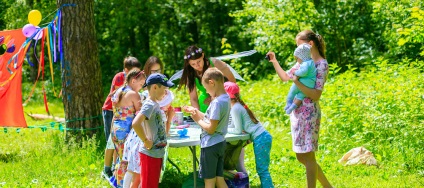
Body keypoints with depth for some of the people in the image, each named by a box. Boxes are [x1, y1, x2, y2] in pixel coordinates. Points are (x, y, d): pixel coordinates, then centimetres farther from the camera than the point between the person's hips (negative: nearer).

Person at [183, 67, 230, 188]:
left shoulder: (217, 102, -22)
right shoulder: (225, 98, 7)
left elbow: (211, 128, -22)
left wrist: (198, 120, -7)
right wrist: (196, 112, 10)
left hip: (210, 145, -9)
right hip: (220, 143, 9)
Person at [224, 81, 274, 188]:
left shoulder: (235, 108, -13)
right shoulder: (238, 105, 15)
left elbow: (238, 130, -11)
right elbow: (236, 126, 14)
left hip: (260, 139, -10)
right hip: (263, 136, 10)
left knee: (262, 170, -8)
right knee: (261, 170, 12)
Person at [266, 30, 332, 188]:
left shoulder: (322, 64, -11)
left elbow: (316, 94, -19)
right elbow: (284, 77, 24)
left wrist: (297, 82, -24)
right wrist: (274, 61, 18)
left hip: (309, 113, -9)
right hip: (296, 112, 9)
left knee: (307, 155, -4)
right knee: (301, 156, 12)